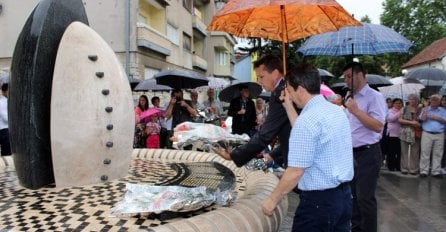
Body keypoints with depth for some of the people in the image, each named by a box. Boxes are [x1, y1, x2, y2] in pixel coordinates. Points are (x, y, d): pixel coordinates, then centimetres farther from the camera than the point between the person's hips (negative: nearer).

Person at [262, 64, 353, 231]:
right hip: (344, 194, 9)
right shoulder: (337, 111, 6)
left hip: (319, 200, -8)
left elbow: (295, 171, -20)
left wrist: (272, 200, -9)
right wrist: (289, 107, 18)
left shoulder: (307, 119, -21)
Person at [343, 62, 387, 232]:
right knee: (353, 195, 17)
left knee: (365, 198, -3)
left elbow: (378, 126, -22)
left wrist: (356, 110, -26)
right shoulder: (350, 98, 14)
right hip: (351, 153, 8)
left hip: (367, 154, -8)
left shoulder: (374, 97, -12)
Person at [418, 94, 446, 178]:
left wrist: (435, 118, -9)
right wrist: (424, 111, -12)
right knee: (425, 153, -2)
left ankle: (436, 171, 11)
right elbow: (421, 119, -5)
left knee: (438, 154, 4)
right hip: (427, 134, -1)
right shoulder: (425, 109, 9)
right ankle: (423, 171, 2)